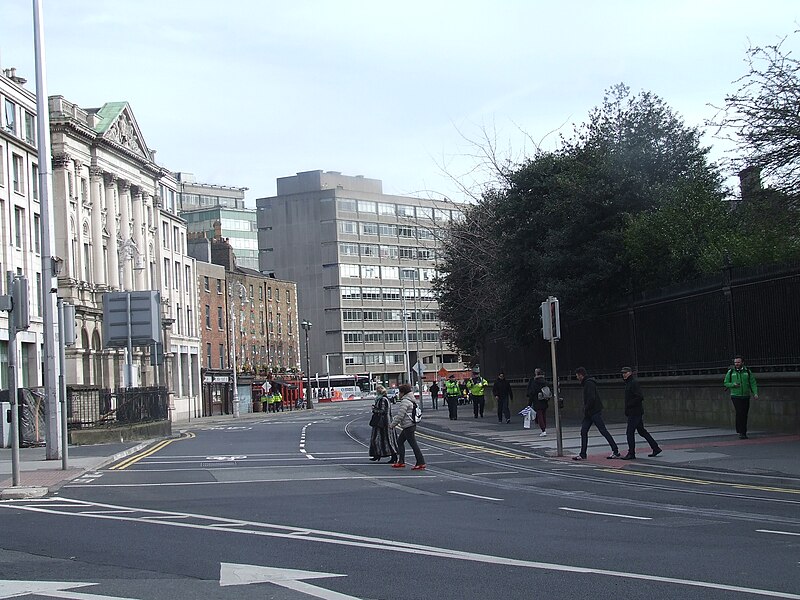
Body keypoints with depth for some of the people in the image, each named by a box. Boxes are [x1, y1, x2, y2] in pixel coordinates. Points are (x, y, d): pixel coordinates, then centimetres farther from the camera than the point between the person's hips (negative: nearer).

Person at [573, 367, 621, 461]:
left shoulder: (589, 383, -15)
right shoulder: (586, 383, 17)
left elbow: (591, 398, -24)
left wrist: (586, 410, -16)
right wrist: (586, 411, 14)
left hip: (595, 413, -10)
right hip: (589, 414, 10)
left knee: (603, 431, -6)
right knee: (583, 431, 6)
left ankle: (616, 452, 0)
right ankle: (582, 455, 6)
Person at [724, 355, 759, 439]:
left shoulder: (747, 372, 6)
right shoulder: (730, 372, 3)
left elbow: (753, 383, 4)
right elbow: (726, 383, 7)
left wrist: (755, 393, -9)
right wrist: (733, 385, -13)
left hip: (746, 397, 2)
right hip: (735, 396, -2)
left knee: (745, 415, 4)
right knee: (739, 413, -15)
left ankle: (743, 432, 15)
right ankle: (741, 432, -13)